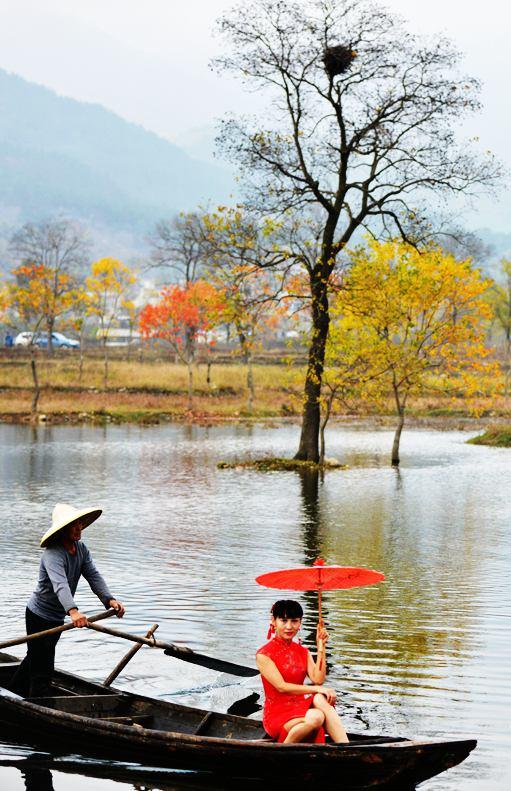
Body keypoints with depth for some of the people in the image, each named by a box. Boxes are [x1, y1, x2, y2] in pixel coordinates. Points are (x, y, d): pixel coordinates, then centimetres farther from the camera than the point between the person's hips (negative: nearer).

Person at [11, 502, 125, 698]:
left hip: (56, 618, 9)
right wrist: (73, 611, -61)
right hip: (39, 616, -9)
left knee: (34, 658, 26)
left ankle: (14, 695, 44)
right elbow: (60, 585, -45)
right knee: (43, 668, -9)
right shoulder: (53, 554, -29)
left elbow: (94, 576, -10)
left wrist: (109, 599, -28)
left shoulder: (81, 549, -1)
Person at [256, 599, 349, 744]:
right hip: (277, 714, -5)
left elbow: (318, 679, -3)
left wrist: (321, 647, -6)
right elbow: (281, 687, -16)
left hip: (299, 709, 5)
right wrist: (316, 689, -22)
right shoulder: (264, 655, -5)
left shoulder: (303, 652, 14)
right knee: (316, 717, -34)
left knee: (320, 699, -29)